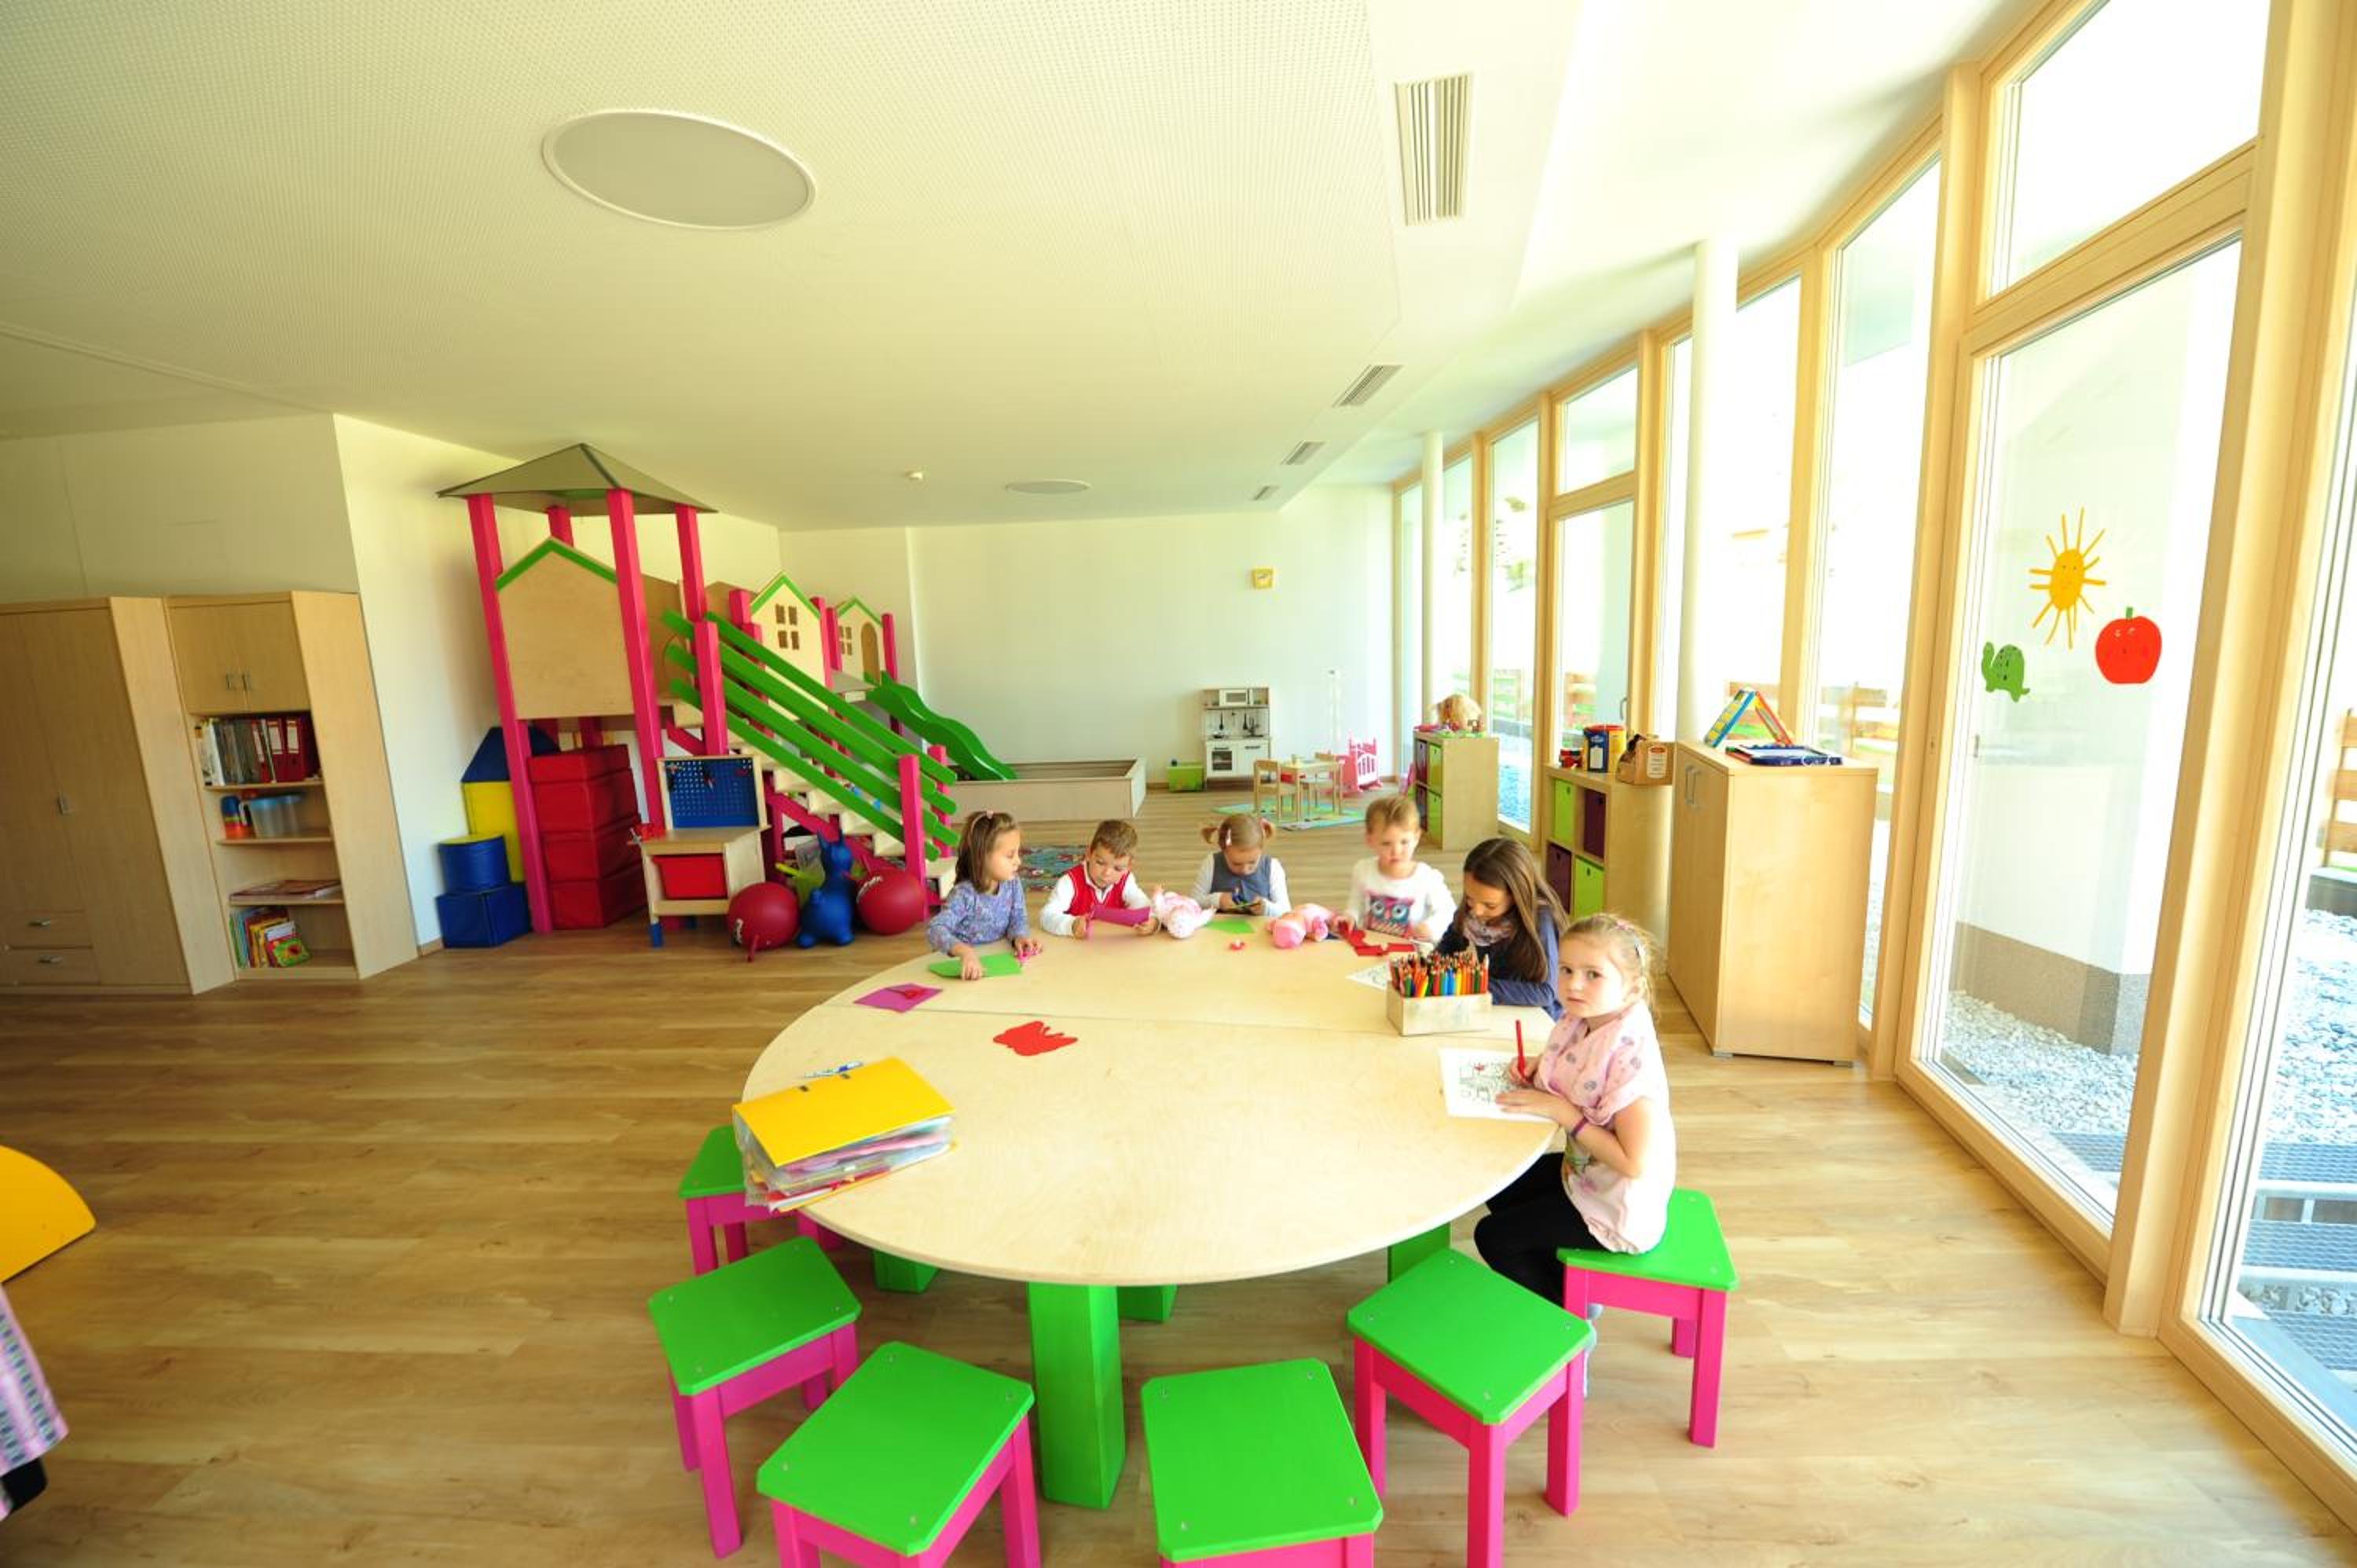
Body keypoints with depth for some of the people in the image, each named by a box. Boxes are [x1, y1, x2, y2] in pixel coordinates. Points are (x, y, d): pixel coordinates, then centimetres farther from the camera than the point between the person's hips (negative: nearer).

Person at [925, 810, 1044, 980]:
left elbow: (1018, 917, 2)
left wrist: (1020, 936, -21)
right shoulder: (964, 895, -23)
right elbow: (935, 929, -33)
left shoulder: (1013, 883, -5)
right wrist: (964, 951, -50)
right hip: (963, 966, -3)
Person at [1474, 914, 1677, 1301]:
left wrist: (1562, 1111, -27)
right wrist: (1537, 1072, -9)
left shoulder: (1630, 1054, -33)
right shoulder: (1581, 1021, -9)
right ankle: (1570, 1288, 33)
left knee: (1493, 1236, 1)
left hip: (1620, 1211, -8)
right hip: (1583, 1170, 8)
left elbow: (1635, 1163, -30)